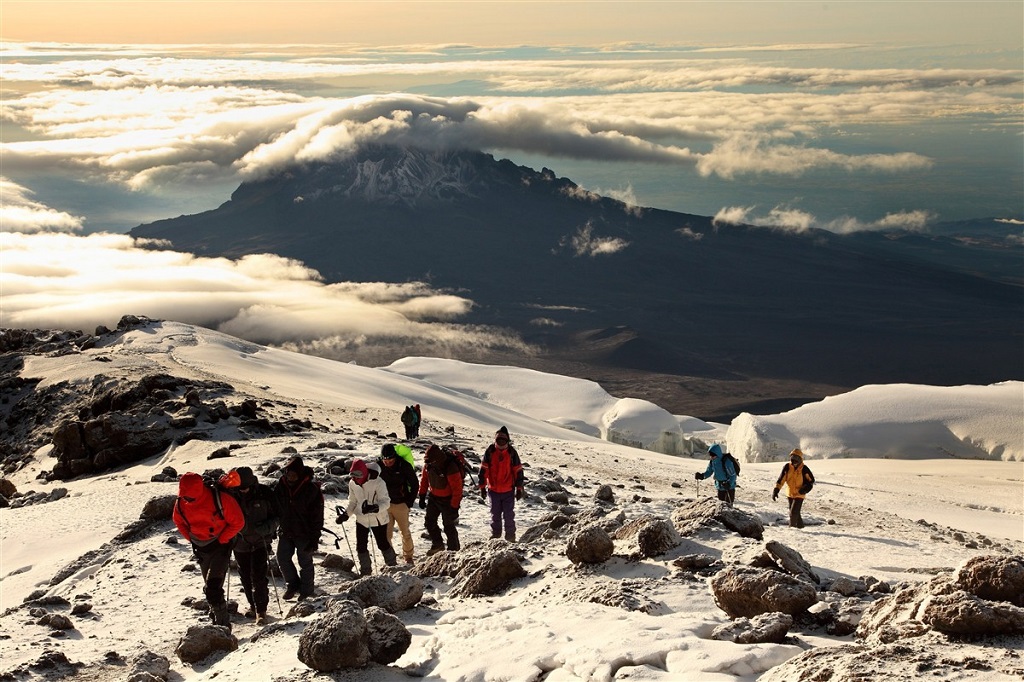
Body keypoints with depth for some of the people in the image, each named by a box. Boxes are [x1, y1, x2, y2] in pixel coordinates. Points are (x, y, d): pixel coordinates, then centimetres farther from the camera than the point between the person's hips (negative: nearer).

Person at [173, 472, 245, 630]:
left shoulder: (220, 499, -25)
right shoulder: (181, 503, -10)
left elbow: (237, 522, -15)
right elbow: (179, 522, 13)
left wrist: (220, 540, -15)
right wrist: (192, 539, 4)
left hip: (220, 546, -6)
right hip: (201, 550, 6)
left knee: (213, 588, -18)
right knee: (209, 588, 17)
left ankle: (223, 625, -10)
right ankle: (218, 620, 35)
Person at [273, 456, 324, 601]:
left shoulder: (311, 489, -17)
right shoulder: (280, 486, -4)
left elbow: (317, 516, -14)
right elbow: (274, 508, 10)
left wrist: (314, 537, -14)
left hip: (304, 533, -5)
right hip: (286, 532, 5)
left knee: (305, 562, 6)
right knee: (282, 557, 5)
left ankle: (306, 591, 22)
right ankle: (293, 584, 25)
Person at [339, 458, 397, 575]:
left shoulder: (378, 482, -22)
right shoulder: (352, 483, -5)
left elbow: (385, 502, -24)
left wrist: (375, 508, -43)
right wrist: (346, 514, -5)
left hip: (378, 520, -5)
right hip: (361, 519, 5)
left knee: (383, 544, 5)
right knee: (361, 546, 5)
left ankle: (392, 567, 27)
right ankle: (365, 572, 22)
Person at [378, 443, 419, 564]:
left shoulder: (404, 466, -15)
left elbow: (414, 484, -4)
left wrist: (409, 502, -5)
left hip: (401, 504, -2)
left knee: (405, 532, 6)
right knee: (386, 532, 2)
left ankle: (408, 556, 22)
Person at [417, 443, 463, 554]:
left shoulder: (451, 468, -31)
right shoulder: (428, 464, -11)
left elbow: (457, 489, -25)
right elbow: (424, 479, 6)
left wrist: (454, 507, -22)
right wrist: (422, 497, 8)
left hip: (448, 500, -7)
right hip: (434, 497, 7)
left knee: (448, 525, -1)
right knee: (429, 521, 12)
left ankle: (454, 550, 14)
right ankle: (437, 544, 31)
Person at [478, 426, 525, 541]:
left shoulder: (512, 452, -7)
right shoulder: (490, 451, -6)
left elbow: (518, 471, -1)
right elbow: (483, 470, -1)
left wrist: (519, 489, -1)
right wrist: (482, 487, -1)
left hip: (508, 490, -1)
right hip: (493, 489, 1)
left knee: (509, 515, 3)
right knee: (495, 514, 15)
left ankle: (510, 536, 13)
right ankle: (495, 534, 29)